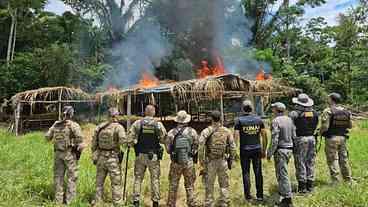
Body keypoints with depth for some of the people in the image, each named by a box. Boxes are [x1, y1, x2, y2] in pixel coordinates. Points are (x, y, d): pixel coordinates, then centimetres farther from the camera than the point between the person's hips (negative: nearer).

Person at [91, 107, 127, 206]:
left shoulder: (99, 127, 5)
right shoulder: (118, 127, -10)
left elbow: (94, 143, 7)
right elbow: (123, 140, -25)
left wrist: (94, 156, 14)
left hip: (101, 157, 5)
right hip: (113, 158, -5)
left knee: (99, 181, 18)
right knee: (116, 183, 7)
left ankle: (97, 202, 27)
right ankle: (117, 203, 14)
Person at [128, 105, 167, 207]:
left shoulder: (137, 123, -5)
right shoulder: (159, 124, -7)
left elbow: (130, 139, -8)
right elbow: (164, 140, -5)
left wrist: (136, 143, 10)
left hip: (140, 155, 1)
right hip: (154, 156, -1)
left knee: (138, 178, 13)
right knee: (155, 178, 11)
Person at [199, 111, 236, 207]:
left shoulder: (206, 131, -7)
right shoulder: (227, 131, 1)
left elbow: (201, 146, -16)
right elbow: (232, 147, 2)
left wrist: (202, 160, -8)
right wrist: (230, 160, 10)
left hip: (210, 161, -1)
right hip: (223, 161, 2)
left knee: (209, 184, 12)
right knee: (224, 184, 15)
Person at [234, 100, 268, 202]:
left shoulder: (239, 120, -6)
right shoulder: (258, 119, 3)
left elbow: (236, 136, -11)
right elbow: (264, 135, 3)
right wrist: (264, 150, 11)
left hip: (245, 150, -2)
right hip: (257, 150, 2)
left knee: (246, 172, 8)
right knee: (258, 172, 10)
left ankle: (248, 195, 15)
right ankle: (260, 195, 16)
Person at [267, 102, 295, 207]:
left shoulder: (276, 121, -16)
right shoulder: (289, 119, 6)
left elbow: (274, 140, -19)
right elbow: (294, 135, 9)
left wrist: (269, 153, -11)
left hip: (280, 150, -8)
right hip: (289, 149, 8)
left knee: (282, 174, -1)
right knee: (281, 172, 23)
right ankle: (282, 192, 36)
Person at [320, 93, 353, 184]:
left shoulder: (328, 111, -14)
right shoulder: (346, 111, 5)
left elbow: (325, 126, -19)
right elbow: (350, 125, 10)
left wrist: (321, 132, 0)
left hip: (331, 138, -6)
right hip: (343, 138, 6)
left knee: (332, 159, 3)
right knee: (344, 159, 17)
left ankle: (335, 180, 7)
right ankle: (348, 179, 27)